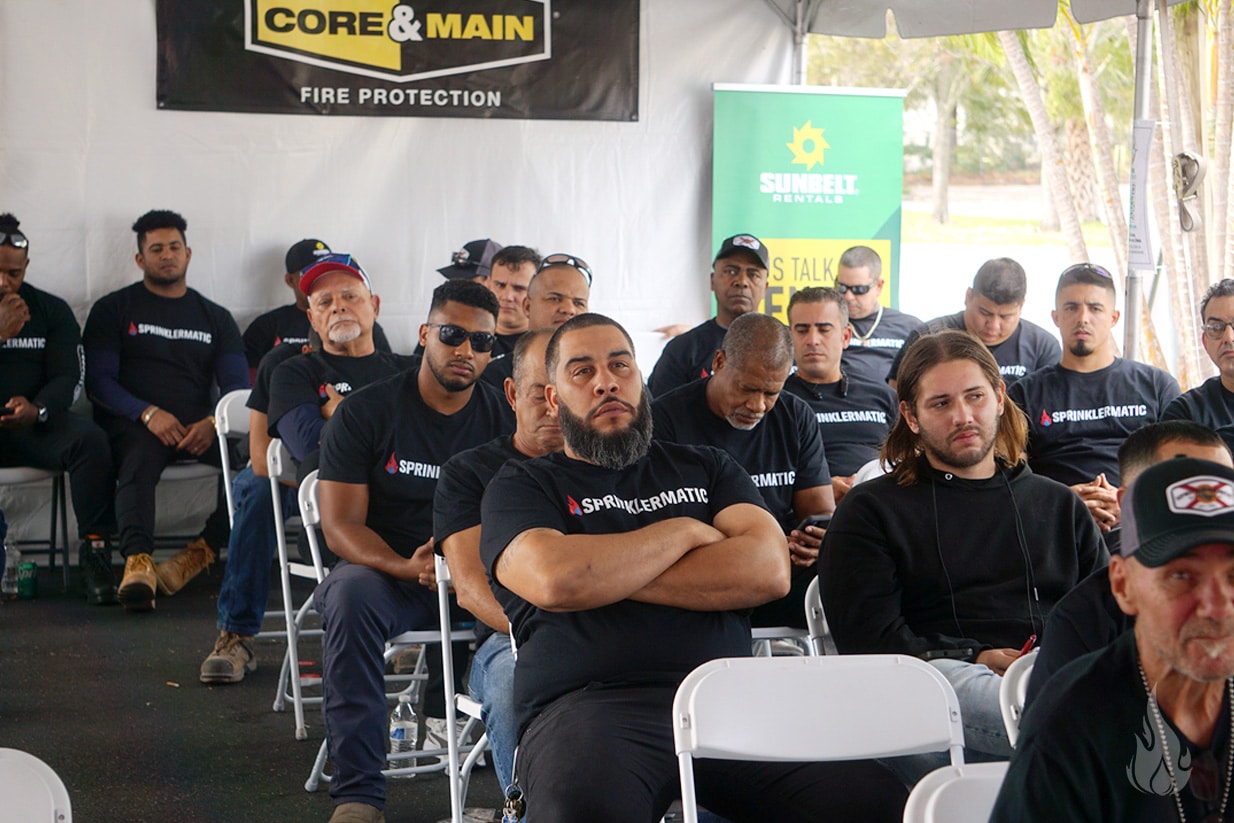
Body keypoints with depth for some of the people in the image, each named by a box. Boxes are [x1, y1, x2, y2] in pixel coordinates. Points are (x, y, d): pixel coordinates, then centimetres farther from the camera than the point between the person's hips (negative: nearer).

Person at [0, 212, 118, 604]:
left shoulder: (51, 311, 10)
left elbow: (69, 378, 2)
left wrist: (37, 409, -20)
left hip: (35, 425, 1)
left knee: (90, 440, -30)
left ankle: (95, 554, -29)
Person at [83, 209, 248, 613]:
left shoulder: (215, 317, 21)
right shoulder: (113, 309, 13)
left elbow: (237, 386, 10)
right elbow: (98, 380, 1)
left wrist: (213, 422, -14)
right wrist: (148, 413, -17)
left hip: (198, 428, 3)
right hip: (133, 424, -3)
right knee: (139, 458, -39)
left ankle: (202, 551, -24)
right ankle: (137, 564, -56)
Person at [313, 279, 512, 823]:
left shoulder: (504, 420, 6)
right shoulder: (365, 412, -1)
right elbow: (340, 526, -7)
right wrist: (407, 568, -26)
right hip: (386, 572, -2)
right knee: (351, 593, -36)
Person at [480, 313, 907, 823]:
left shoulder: (706, 468, 26)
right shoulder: (520, 487, 16)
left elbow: (769, 570, 6)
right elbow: (555, 579, -7)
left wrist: (609, 574, 2)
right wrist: (686, 531, 6)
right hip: (591, 704, -2)